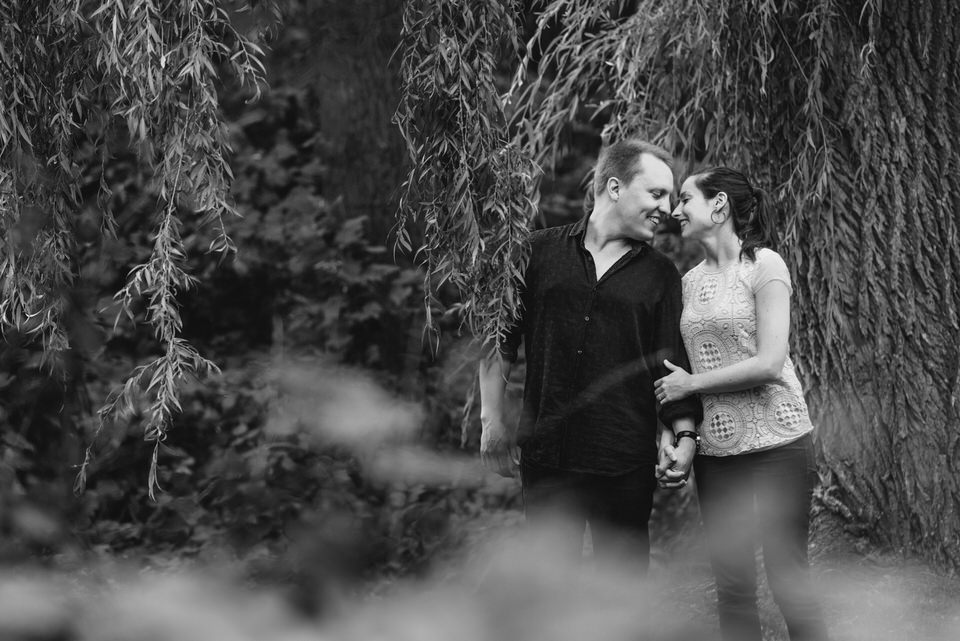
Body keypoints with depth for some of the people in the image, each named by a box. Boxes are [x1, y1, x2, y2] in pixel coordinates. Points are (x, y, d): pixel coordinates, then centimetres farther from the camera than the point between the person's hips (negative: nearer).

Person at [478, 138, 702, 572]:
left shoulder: (659, 274, 8)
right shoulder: (541, 252, 5)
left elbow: (673, 362, 7)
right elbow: (498, 341, 9)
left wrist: (683, 433, -5)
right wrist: (492, 421, 5)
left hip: (626, 461, 1)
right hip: (547, 454, -1)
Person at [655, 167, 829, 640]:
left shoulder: (764, 265, -6)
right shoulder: (691, 280, 12)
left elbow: (769, 363, -14)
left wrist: (690, 384, -8)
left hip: (775, 442, -6)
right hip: (714, 450, 6)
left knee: (788, 582, -4)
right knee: (732, 589, 6)